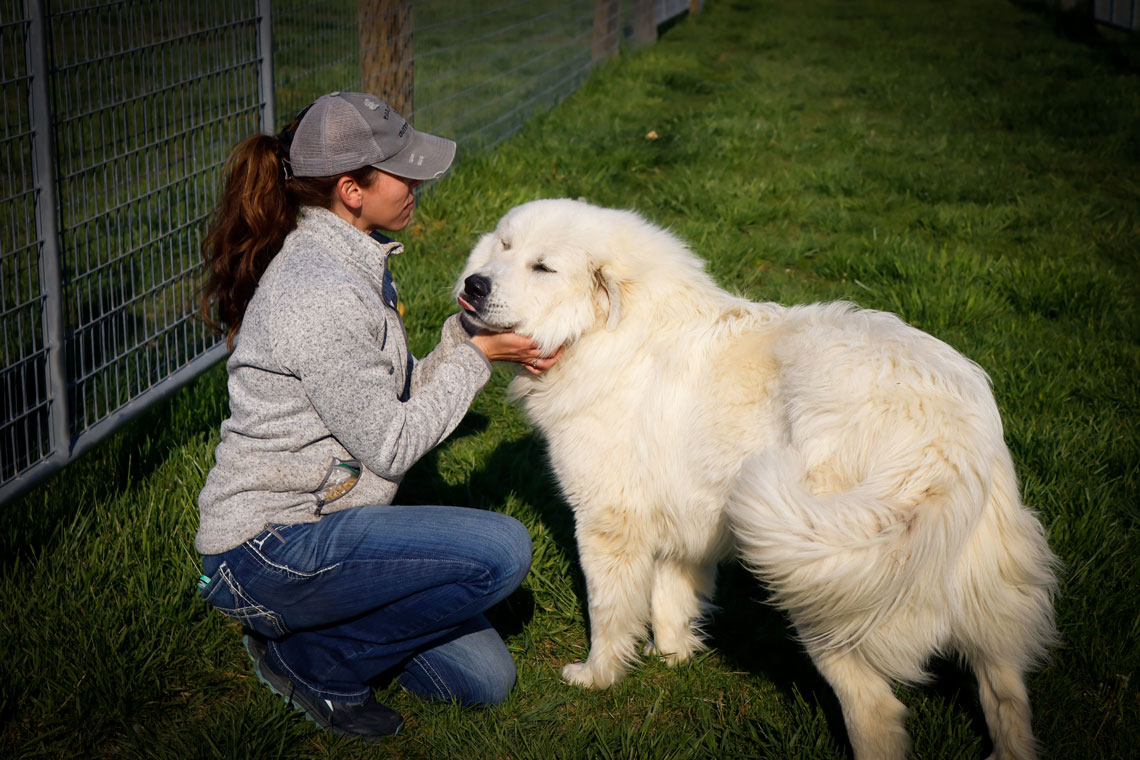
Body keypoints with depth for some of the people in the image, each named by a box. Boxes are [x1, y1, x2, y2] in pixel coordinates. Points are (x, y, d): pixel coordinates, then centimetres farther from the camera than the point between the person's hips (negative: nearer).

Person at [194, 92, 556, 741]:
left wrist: (464, 337, -6)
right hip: (264, 553, -9)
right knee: (501, 550, -22)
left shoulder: (352, 261, 8)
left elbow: (401, 396, 9)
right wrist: (476, 357, -11)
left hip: (322, 523, 9)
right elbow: (391, 445, -19)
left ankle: (306, 626, 18)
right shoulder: (319, 294, -24)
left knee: (487, 678, 6)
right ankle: (315, 661, -5)